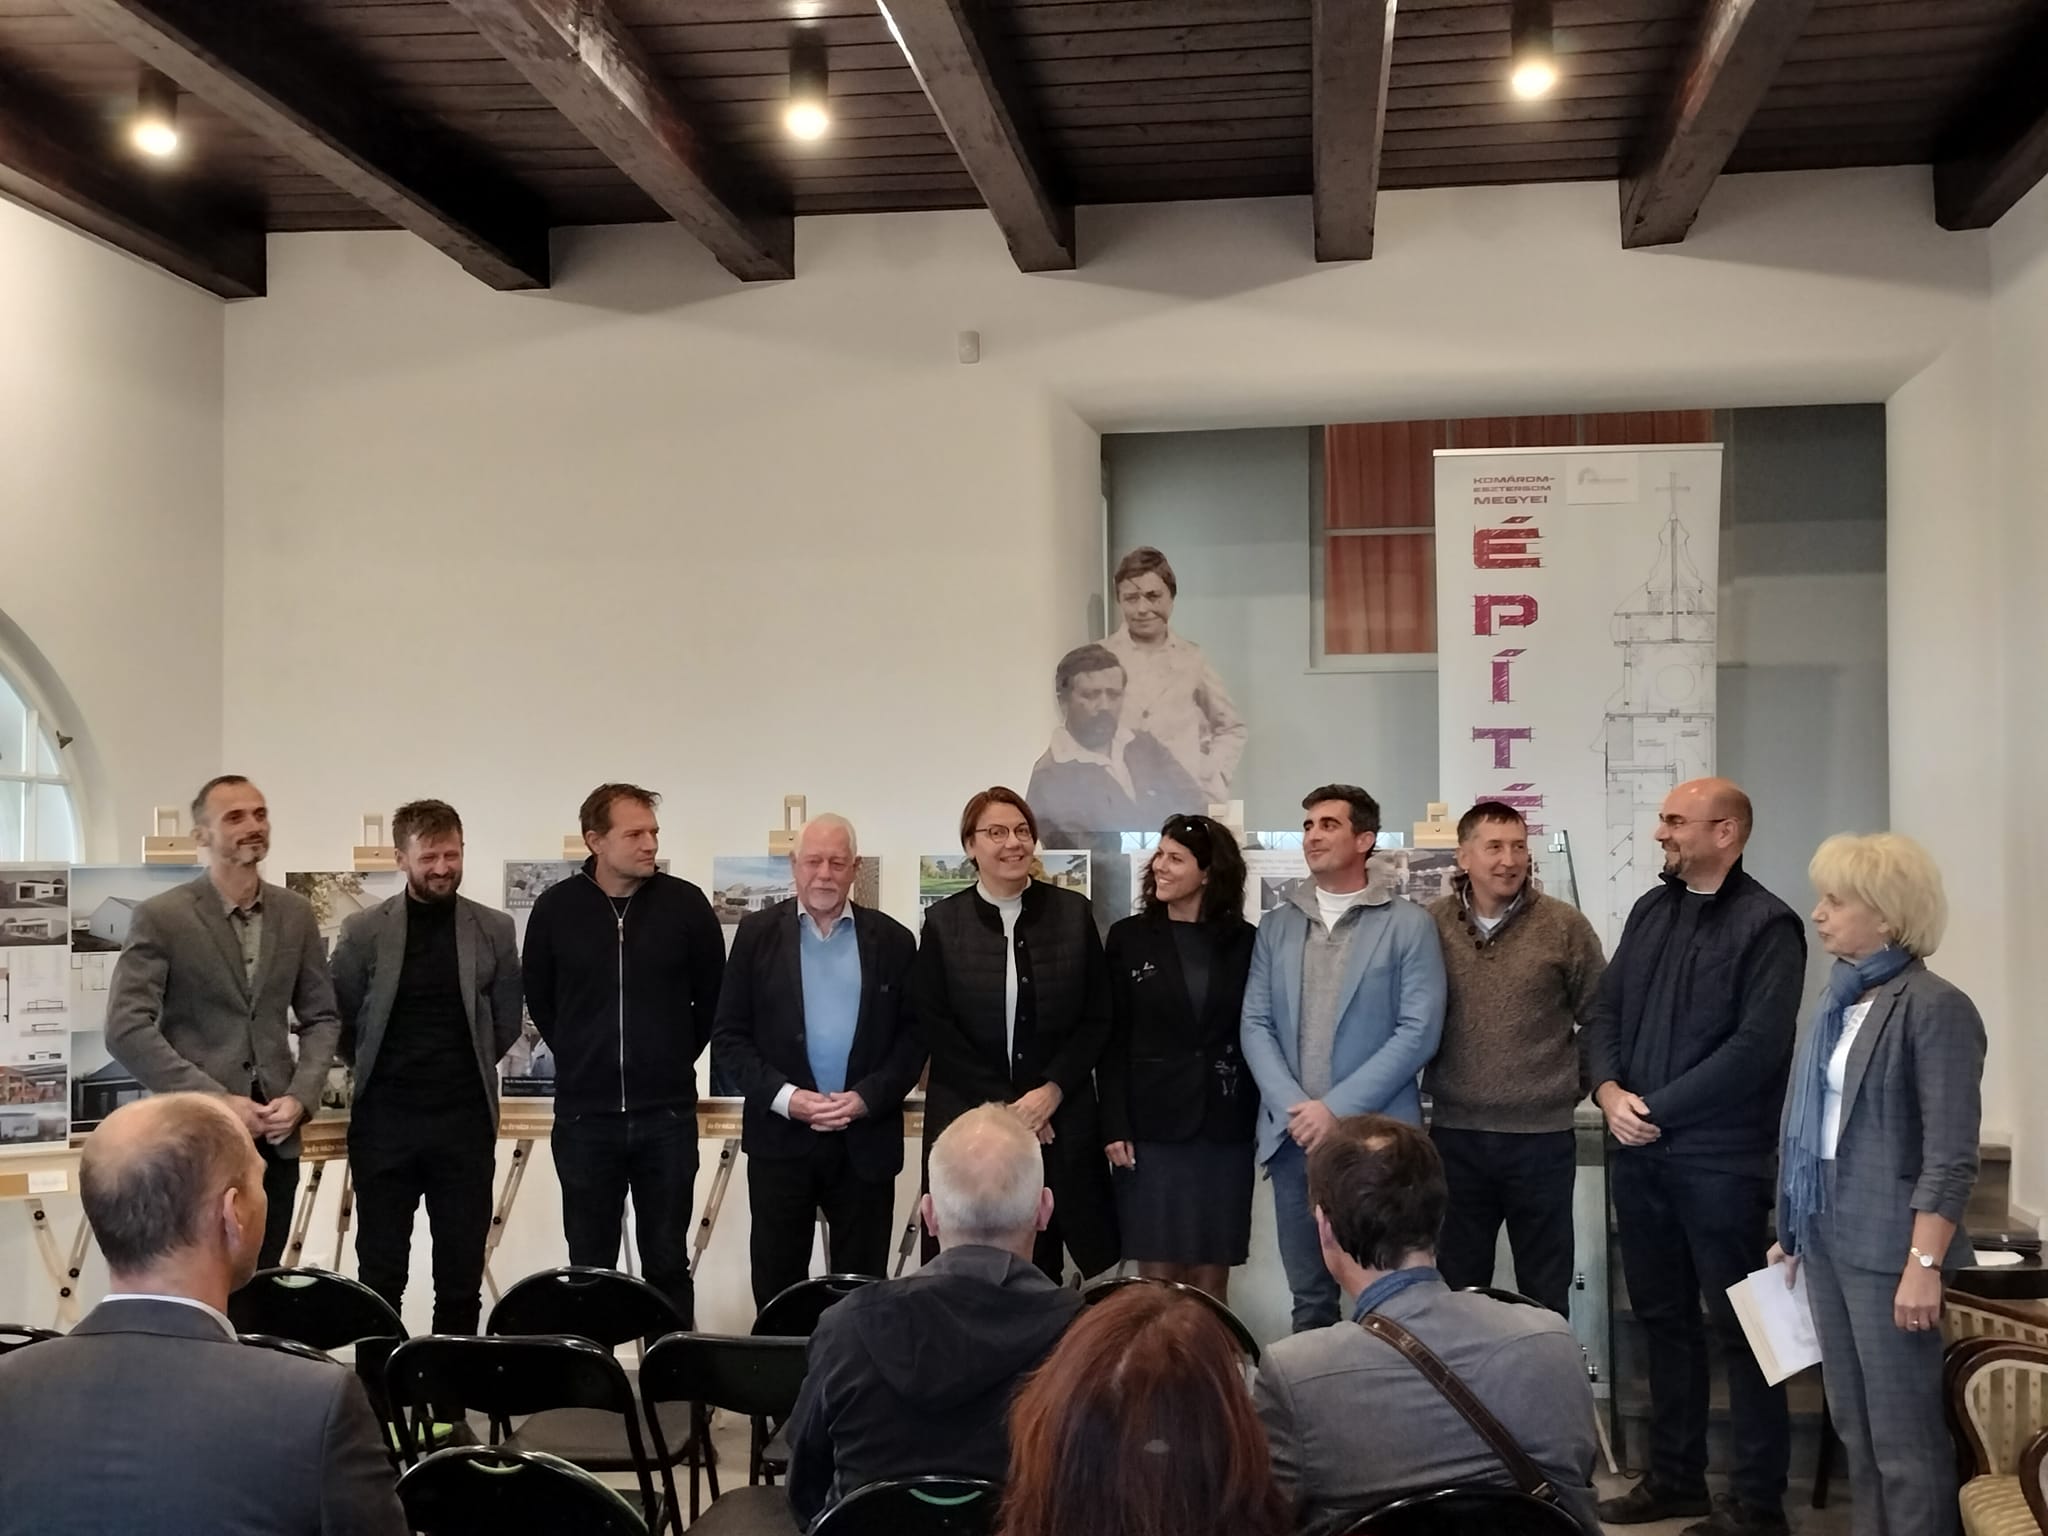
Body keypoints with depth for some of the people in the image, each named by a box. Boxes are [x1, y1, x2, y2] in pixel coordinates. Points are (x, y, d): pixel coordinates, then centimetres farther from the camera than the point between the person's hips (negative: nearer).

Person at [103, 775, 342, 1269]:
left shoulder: (297, 914, 8)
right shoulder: (160, 917, -7)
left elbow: (322, 1018, 12)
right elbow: (126, 1030, -13)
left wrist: (300, 1098, -5)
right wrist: (216, 1101, -16)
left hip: (274, 1136, 4)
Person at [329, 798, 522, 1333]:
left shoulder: (494, 930, 1)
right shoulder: (364, 931, -2)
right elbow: (341, 1019, 7)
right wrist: (380, 1071, 11)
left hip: (465, 1120, 1)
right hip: (385, 1120, -1)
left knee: (462, 1271, 5)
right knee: (381, 1271, 5)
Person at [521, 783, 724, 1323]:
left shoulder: (685, 904, -4)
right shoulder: (557, 908, -3)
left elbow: (712, 997, 8)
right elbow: (539, 999, 12)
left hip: (667, 1116, 0)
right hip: (584, 1117, 0)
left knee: (668, 1262, 7)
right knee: (589, 1265, 9)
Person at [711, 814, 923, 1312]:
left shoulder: (892, 940, 4)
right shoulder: (758, 933, 2)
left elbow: (914, 1036, 4)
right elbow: (729, 1035, 0)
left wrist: (867, 1097, -11)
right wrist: (785, 1097, -12)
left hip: (866, 1141, 0)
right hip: (780, 1138, 0)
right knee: (776, 1287, 6)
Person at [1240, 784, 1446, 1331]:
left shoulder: (1408, 925, 0)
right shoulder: (1276, 926, 12)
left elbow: (1418, 1031, -8)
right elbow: (1255, 1025, 7)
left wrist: (1338, 1108, -13)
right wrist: (1293, 1108, -8)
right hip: (1293, 1135, 3)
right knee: (1309, 1298, 10)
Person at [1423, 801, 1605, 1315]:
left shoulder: (1564, 925, -3)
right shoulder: (1430, 925, 0)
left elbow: (1599, 1017, 5)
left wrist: (1577, 1084, 4)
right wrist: (1431, 1082, 6)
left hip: (1542, 1136, -1)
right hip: (1455, 1134, 1)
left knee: (1545, 1290, 9)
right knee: (1458, 1284, 12)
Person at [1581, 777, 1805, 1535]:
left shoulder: (1767, 924, -8)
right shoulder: (1651, 910, 13)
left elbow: (1757, 1045, -16)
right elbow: (1604, 1012, 11)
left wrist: (1657, 1107, -15)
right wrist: (1608, 1089, -8)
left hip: (1720, 1158, -6)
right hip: (1638, 1152, 7)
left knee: (1738, 1324, 1)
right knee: (1662, 1316, 14)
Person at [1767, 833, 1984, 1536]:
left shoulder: (1935, 1008, -13)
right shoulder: (1841, 1000, 11)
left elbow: (1950, 1155, -16)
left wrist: (1924, 1264, -21)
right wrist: (1793, 1232, 16)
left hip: (1886, 1246, -8)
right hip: (1827, 1238, 8)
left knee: (1904, 1433, 0)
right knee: (1853, 1425, 15)